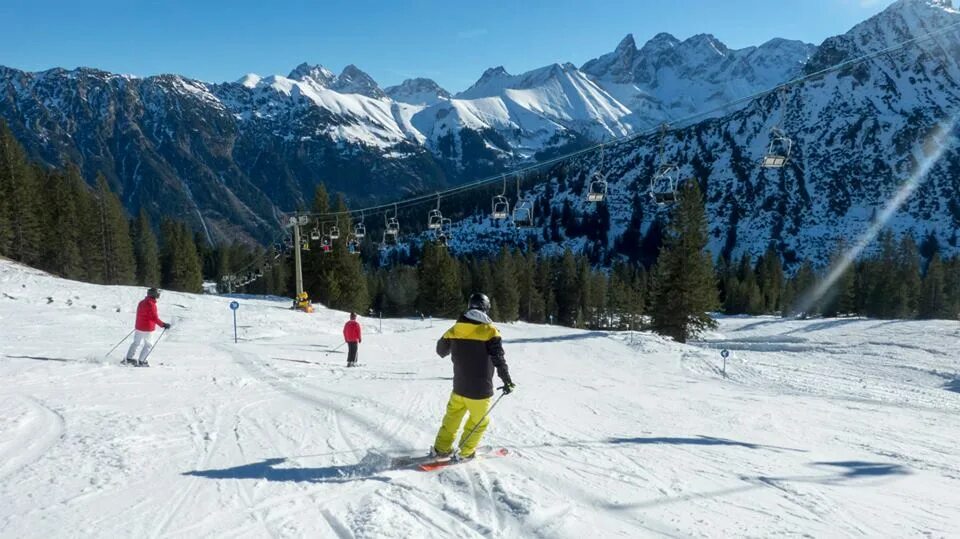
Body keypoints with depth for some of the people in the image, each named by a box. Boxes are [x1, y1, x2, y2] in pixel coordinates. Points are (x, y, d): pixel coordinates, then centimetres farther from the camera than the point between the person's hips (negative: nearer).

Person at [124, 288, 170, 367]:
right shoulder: (151, 304, -19)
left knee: (136, 343, 20)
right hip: (147, 329, -8)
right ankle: (140, 361, 6)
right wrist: (163, 325, -12)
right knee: (149, 345, 6)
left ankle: (128, 358, 24)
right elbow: (155, 318, -20)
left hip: (138, 327, 8)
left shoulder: (141, 302, 7)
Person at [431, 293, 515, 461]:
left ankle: (441, 448, 30)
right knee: (479, 422, 17)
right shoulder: (490, 332, -17)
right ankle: (465, 452, 23)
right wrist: (507, 382, -6)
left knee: (452, 417, 24)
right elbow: (499, 360, -18)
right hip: (480, 390, -4)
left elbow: (441, 350, 14)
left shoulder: (455, 330, -3)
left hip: (459, 387, 4)